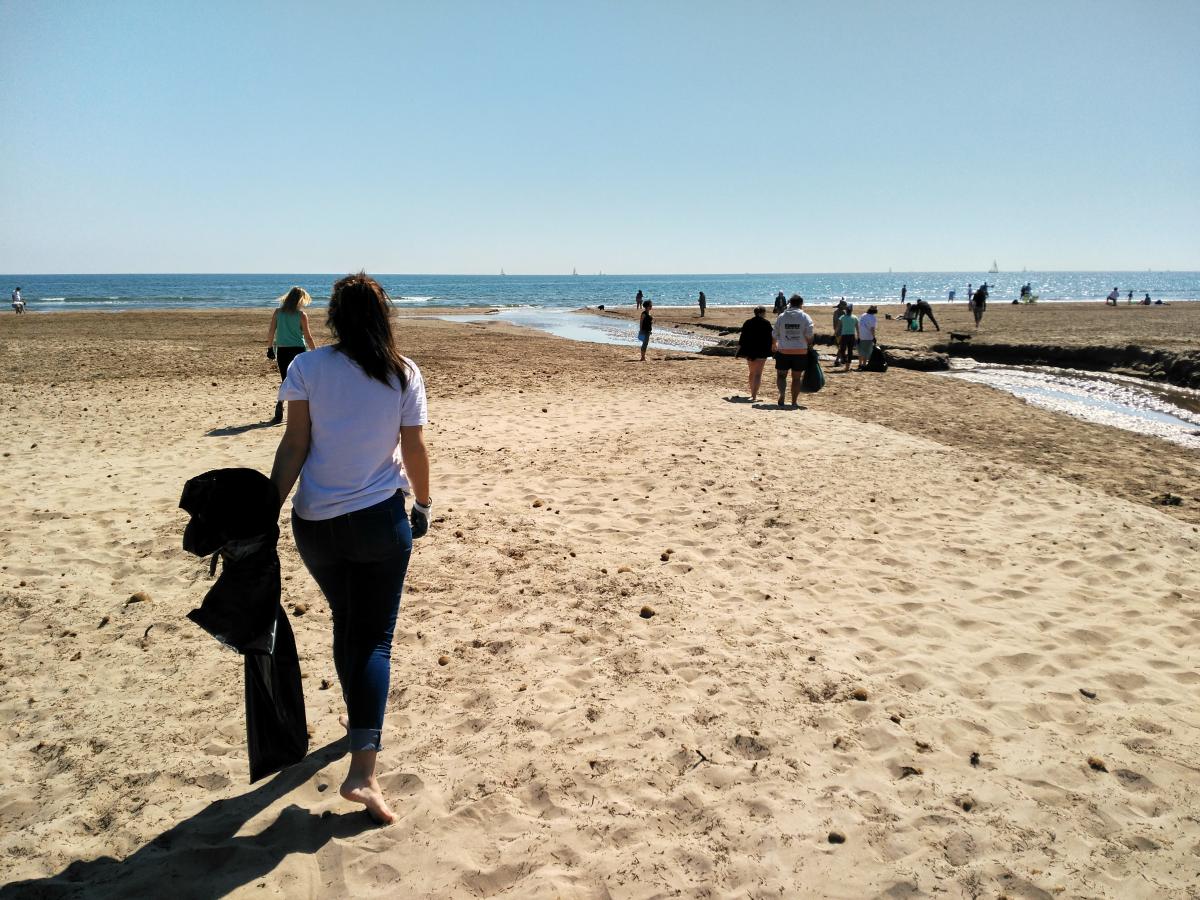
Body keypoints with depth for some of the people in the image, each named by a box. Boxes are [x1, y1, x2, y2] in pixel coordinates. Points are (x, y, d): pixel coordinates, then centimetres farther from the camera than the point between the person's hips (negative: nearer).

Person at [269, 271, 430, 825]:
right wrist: (423, 502, 14)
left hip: (317, 524, 2)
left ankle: (359, 717, 42)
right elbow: (414, 451, -1)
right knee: (375, 639, 3)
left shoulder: (306, 368, -4)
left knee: (346, 624, 23)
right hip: (380, 520, -2)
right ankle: (362, 769, -6)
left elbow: (293, 446, -7)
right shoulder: (403, 374, -4)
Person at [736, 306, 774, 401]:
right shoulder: (766, 323, -5)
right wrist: (771, 350, 5)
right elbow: (770, 338, -5)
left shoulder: (747, 322, 7)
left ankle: (753, 393, 32)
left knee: (752, 373, 21)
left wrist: (739, 351, 10)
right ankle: (754, 396, -19)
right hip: (761, 351, -5)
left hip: (749, 351, 5)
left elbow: (742, 338, 7)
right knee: (758, 374, -7)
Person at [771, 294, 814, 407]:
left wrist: (773, 344, 25)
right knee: (797, 377, 10)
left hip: (783, 351, 0)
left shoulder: (782, 316, 0)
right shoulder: (805, 317, -4)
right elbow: (809, 335, -10)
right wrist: (809, 346, 9)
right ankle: (794, 402, 11)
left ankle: (782, 393, -14)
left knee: (781, 375, 12)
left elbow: (775, 334, 6)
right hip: (801, 352, 0)